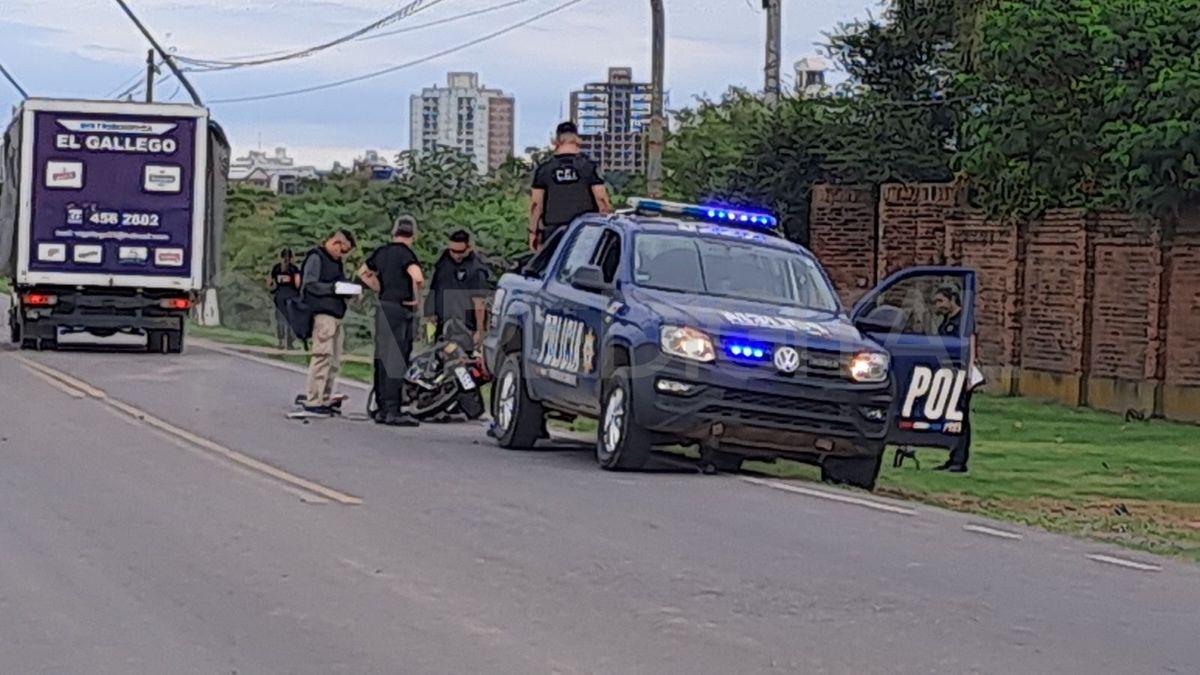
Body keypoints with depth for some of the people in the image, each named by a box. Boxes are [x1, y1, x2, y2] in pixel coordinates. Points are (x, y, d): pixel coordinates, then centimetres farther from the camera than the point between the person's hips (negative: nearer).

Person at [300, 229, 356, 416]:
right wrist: (333, 287, -21)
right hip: (322, 314, -10)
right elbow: (310, 285, -14)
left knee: (335, 360, 10)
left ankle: (325, 400, 16)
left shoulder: (337, 262, 23)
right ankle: (313, 401, -12)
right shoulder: (316, 257, -5)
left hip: (336, 315, 10)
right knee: (323, 356, -13)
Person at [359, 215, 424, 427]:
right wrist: (416, 297, -12)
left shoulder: (382, 252, 11)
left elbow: (363, 272, 26)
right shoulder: (405, 253, -12)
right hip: (400, 310, -8)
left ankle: (382, 409, 16)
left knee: (383, 360, 12)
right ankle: (393, 411, -9)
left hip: (383, 308, 8)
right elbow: (417, 277, -30)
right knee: (397, 362, -7)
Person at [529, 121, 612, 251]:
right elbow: (601, 199, -4)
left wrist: (533, 232, 11)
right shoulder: (589, 166, -2)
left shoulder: (544, 169, 1)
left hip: (553, 231, 1)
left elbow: (536, 204, 3)